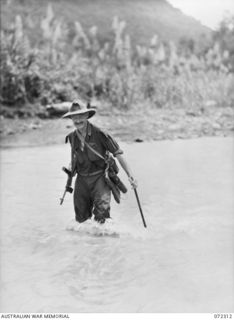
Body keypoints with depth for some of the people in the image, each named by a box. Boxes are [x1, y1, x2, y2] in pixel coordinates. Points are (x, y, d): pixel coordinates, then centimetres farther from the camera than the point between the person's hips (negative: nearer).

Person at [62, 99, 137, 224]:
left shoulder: (99, 134, -14)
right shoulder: (72, 137, 2)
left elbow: (118, 154, -10)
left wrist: (130, 175, -13)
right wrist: (72, 165, 8)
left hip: (100, 177, -4)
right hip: (82, 179, 5)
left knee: (102, 211, -24)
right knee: (81, 218, 11)